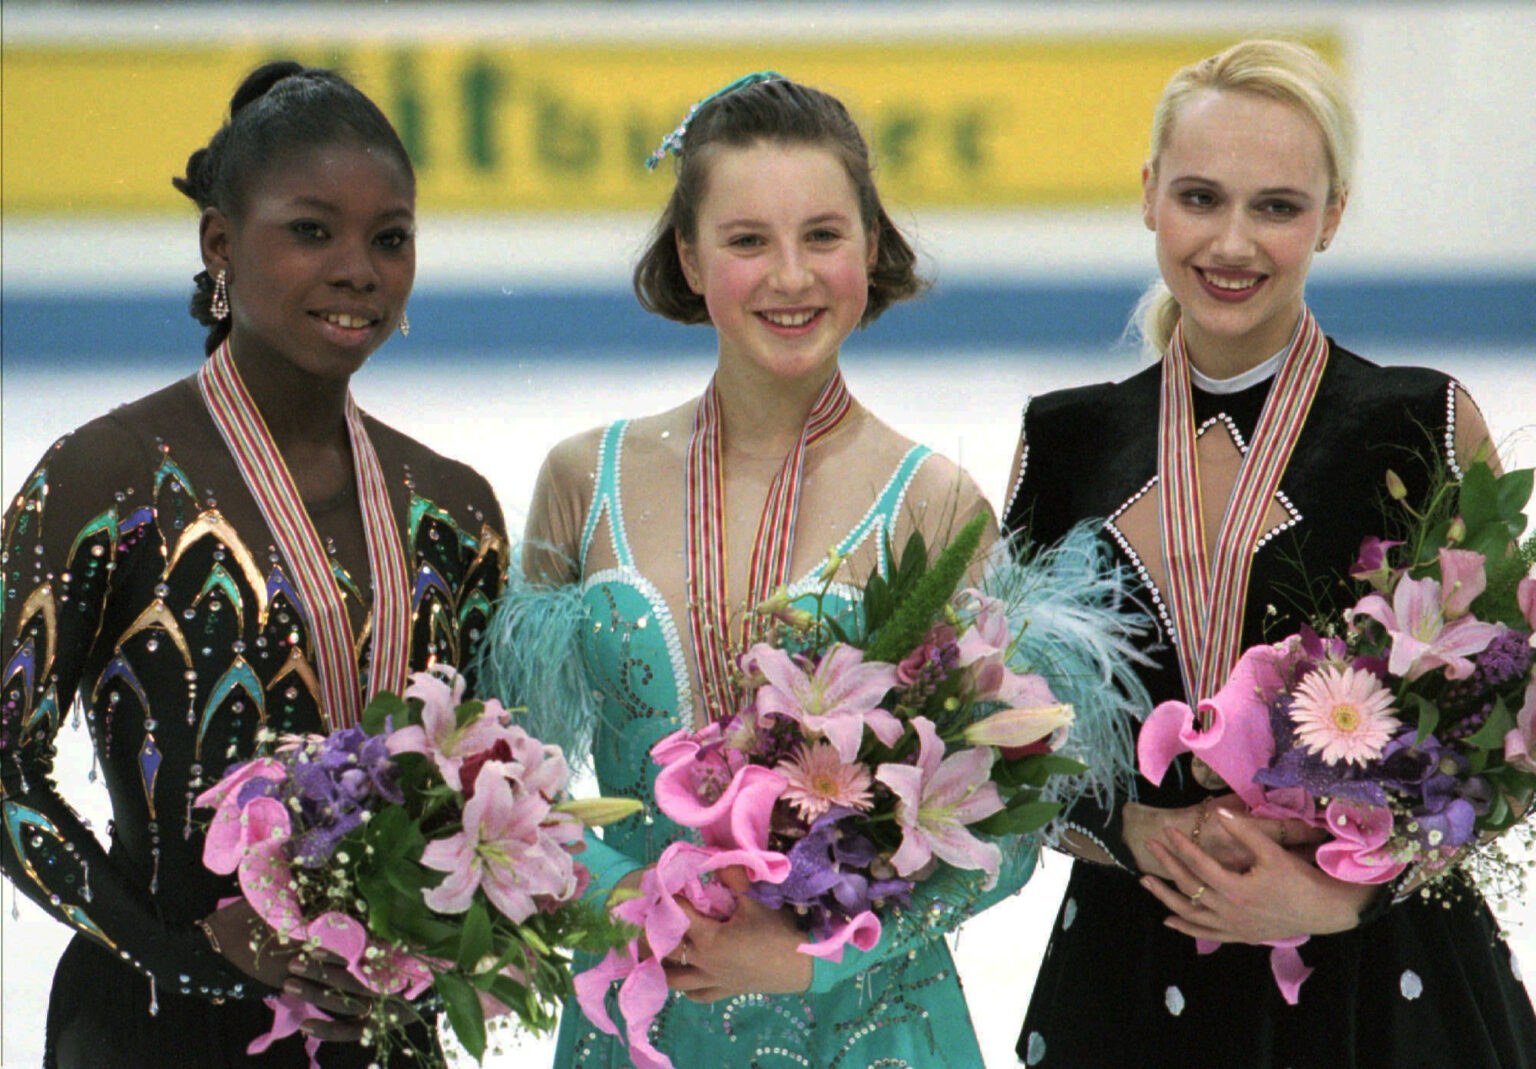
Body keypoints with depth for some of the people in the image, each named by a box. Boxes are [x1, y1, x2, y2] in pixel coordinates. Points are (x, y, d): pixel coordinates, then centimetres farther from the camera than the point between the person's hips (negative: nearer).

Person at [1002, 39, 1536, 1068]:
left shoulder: (1423, 427, -4)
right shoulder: (1070, 442, 5)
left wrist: (1343, 894, -15)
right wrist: (1136, 827, -10)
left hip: (1374, 976, -2)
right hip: (1130, 977, 2)